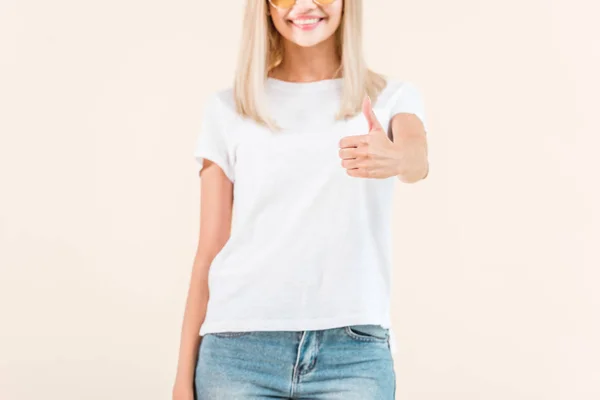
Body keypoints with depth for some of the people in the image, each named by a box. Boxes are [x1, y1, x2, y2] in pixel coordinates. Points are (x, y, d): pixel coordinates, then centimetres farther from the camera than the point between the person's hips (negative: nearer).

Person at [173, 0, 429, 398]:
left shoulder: (393, 97, 6)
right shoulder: (228, 108, 7)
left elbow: (418, 160, -17)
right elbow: (210, 251, 6)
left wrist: (394, 159, -40)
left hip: (354, 352, 0)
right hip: (239, 350, 1)